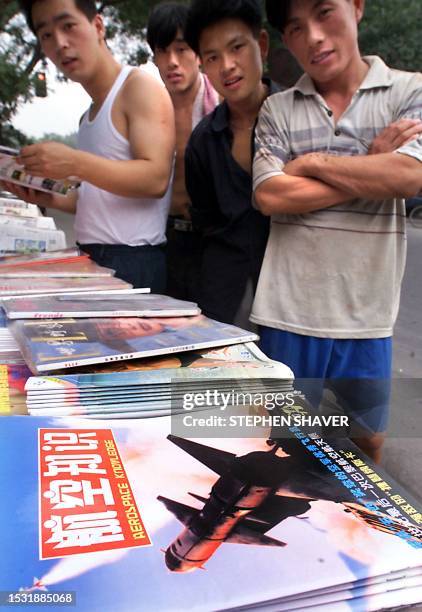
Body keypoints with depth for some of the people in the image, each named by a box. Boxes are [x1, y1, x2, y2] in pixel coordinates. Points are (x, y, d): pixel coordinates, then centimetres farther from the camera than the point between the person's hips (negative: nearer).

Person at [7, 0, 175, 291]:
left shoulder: (140, 87, -4)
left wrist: (75, 163, -26)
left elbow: (155, 179, -18)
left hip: (134, 260, -7)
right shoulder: (90, 114, 20)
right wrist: (53, 200, 10)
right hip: (92, 257, 7)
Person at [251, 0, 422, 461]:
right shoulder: (278, 109, 6)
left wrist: (311, 162, -7)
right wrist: (371, 167, -8)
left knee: (365, 447, 15)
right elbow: (269, 196, -9)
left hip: (365, 315, 0)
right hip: (287, 313, 1)